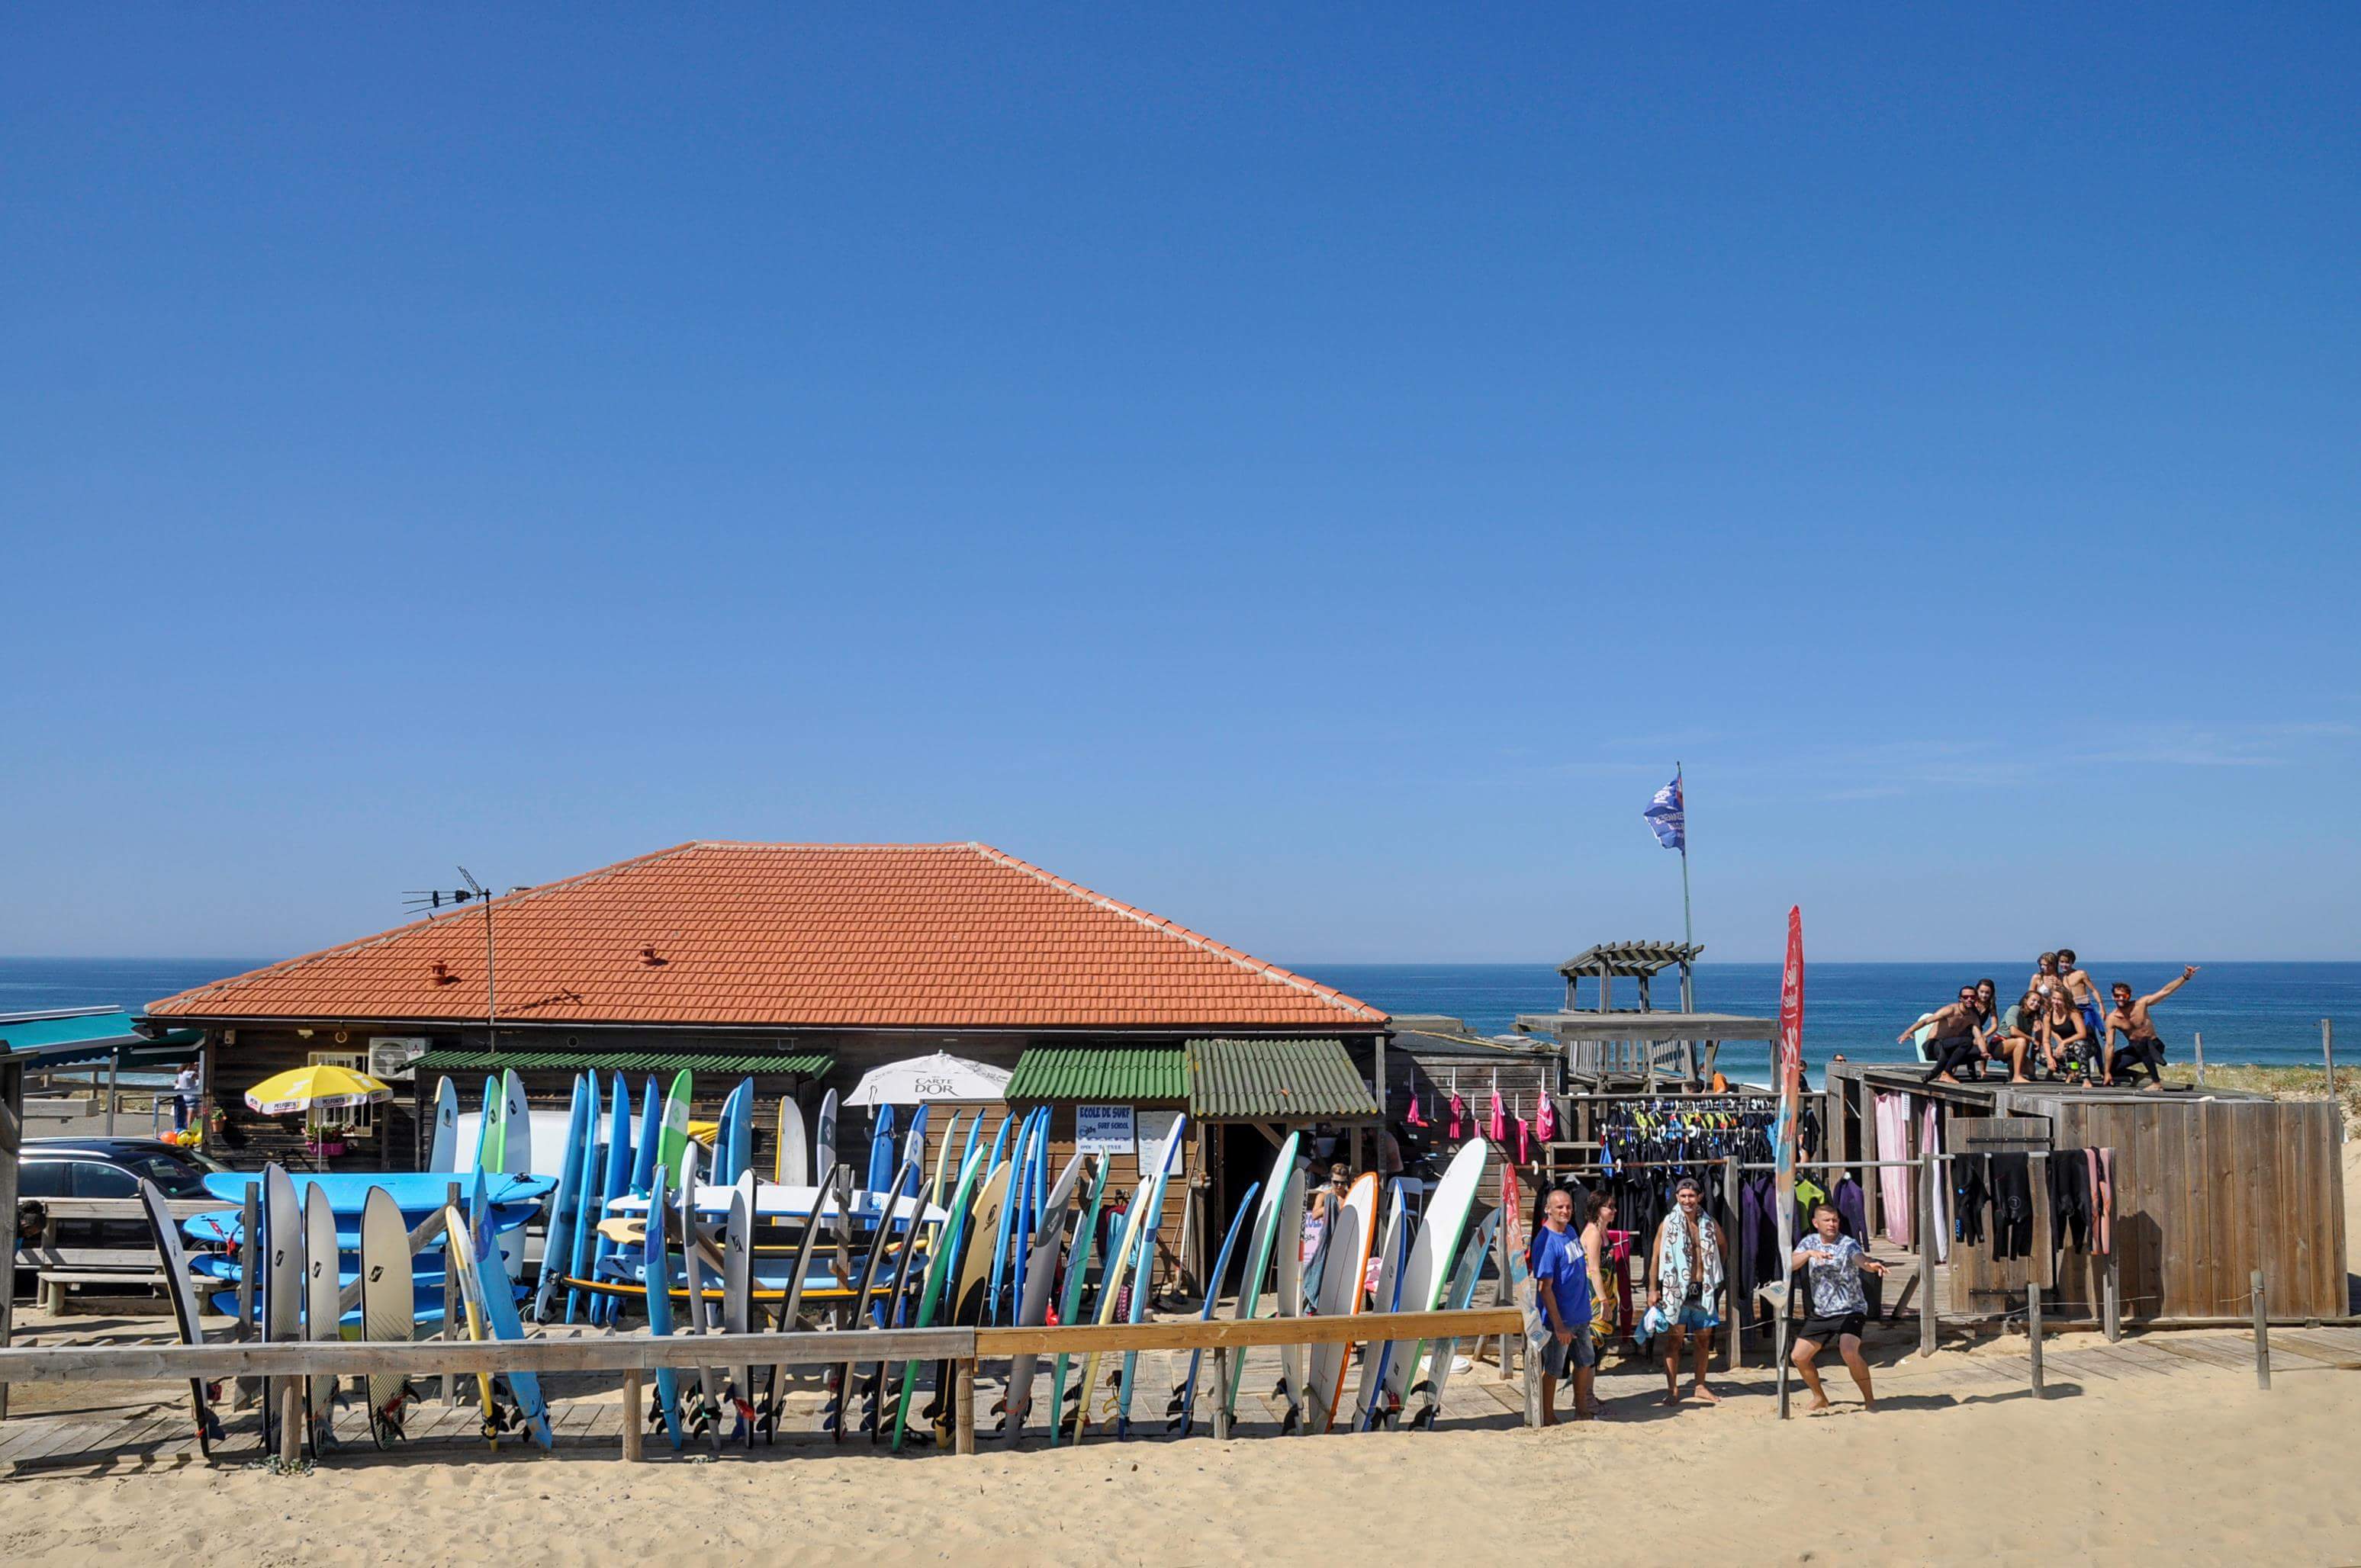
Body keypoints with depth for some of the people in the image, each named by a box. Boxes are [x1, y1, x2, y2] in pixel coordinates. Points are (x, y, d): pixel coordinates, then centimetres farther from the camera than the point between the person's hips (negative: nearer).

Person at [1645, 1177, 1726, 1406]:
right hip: (1676, 1289, -3)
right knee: (1674, 1339, 0)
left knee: (1704, 1339, 9)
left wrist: (1716, 1277, 16)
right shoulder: (1668, 1223, -4)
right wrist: (1653, 1290, -7)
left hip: (1704, 1290, 4)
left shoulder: (1709, 1224, 5)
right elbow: (1656, 1257, -3)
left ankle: (1700, 1386, 22)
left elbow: (1722, 1247, 23)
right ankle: (1672, 1389, 5)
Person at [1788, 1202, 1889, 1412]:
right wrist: (1810, 1253, -25)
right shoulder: (1810, 1242, 3)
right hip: (1820, 1313, 6)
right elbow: (1790, 1264, -7)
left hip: (1850, 1310, -6)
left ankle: (1869, 1399, -9)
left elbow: (1860, 1258, -35)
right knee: (1799, 1357, 3)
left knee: (1849, 1352, -28)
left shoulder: (1848, 1244, -14)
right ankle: (1820, 1398, 28)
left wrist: (1870, 1264, -59)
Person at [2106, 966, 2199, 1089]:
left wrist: (2185, 977, -34)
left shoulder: (2141, 1004, -17)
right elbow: (2110, 1046, -14)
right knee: (2111, 1068, -13)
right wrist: (2107, 1073, -15)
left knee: (2141, 1043, -38)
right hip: (2135, 1048, 3)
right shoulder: (2112, 1019, -14)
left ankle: (2157, 1082, -30)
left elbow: (2165, 991, -21)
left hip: (2153, 1046, -3)